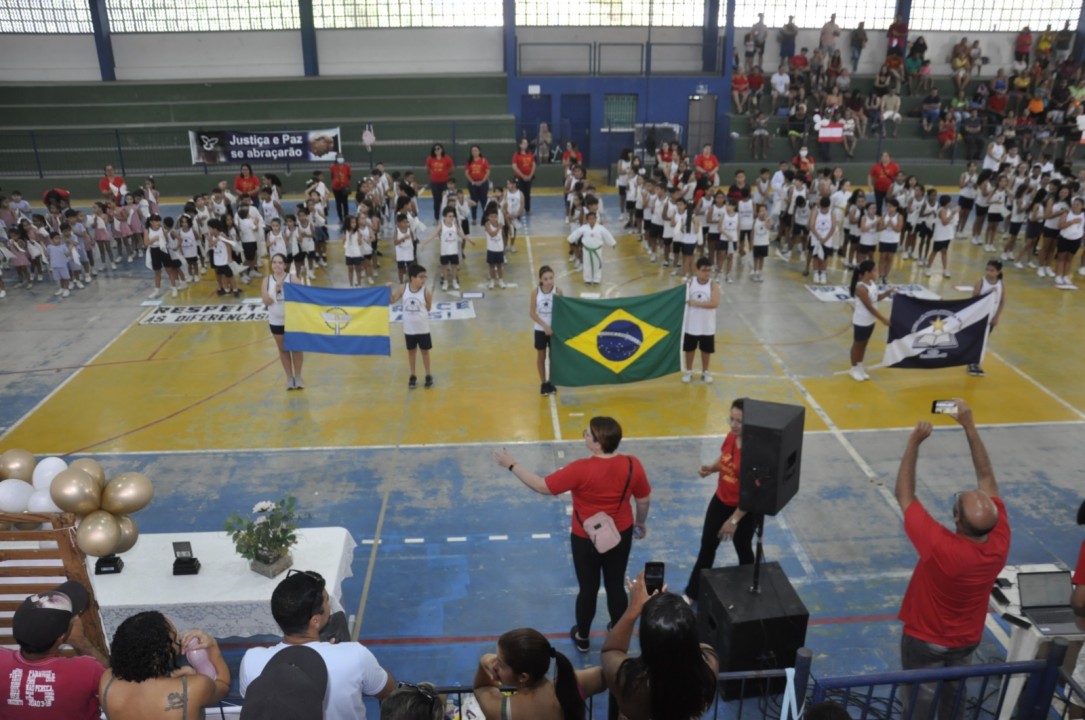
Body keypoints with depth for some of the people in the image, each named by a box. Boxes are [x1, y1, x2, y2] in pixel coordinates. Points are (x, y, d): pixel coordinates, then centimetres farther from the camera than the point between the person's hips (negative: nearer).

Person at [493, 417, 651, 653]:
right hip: (621, 536, 3)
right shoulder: (633, 465, -17)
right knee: (616, 586, 20)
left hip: (586, 539, -3)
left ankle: (582, 637, 39)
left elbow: (542, 486, -23)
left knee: (588, 588, 17)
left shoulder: (581, 469, -29)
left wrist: (511, 465, -14)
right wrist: (641, 523, 18)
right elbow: (644, 500, -2)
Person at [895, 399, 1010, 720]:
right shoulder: (1001, 541, -26)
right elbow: (987, 478, -15)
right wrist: (969, 426, -15)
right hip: (968, 639, 4)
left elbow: (904, 496, -29)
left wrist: (914, 441, -25)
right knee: (954, 694, 27)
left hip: (926, 639, -4)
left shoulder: (940, 547, -40)